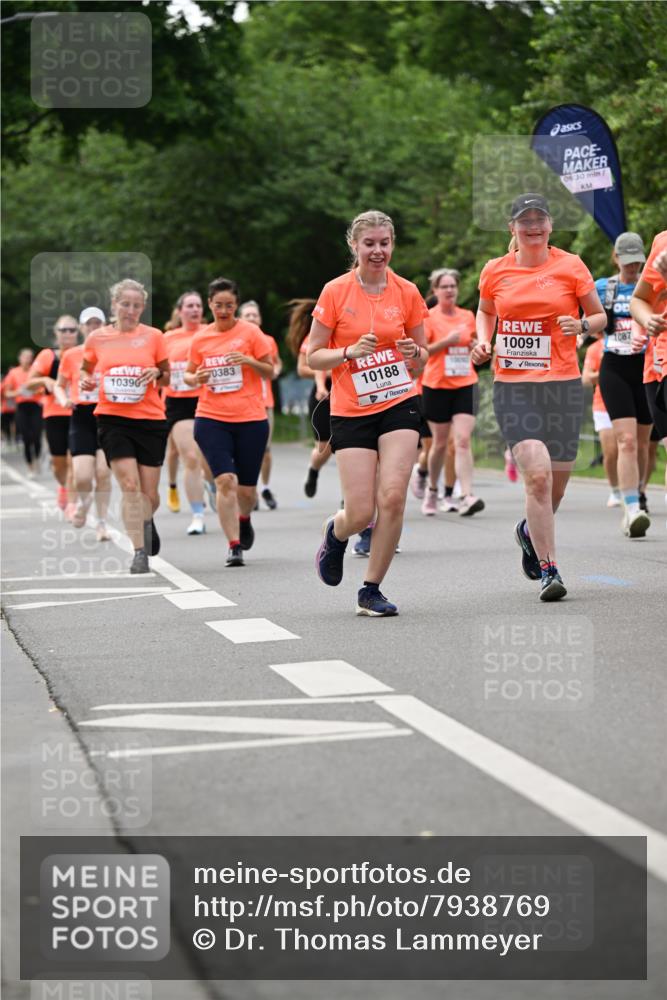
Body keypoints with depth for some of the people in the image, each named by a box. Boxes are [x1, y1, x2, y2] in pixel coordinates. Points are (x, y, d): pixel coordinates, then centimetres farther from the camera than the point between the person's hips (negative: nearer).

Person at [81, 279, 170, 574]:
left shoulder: (153, 336, 3)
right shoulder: (97, 338, 4)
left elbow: (167, 377, 12)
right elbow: (85, 370, 19)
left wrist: (157, 373, -10)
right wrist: (85, 381, -4)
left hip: (150, 419, 1)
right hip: (113, 419, -1)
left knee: (149, 493, 4)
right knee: (130, 486, -15)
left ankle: (146, 521, 40)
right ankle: (140, 553, -11)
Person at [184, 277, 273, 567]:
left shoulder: (250, 332, 0)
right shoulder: (200, 339, 6)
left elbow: (270, 372, 3)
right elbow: (189, 375, 17)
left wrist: (249, 361, -16)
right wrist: (196, 378, -6)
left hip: (251, 420, -1)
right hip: (211, 419, 1)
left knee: (246, 488, 6)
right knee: (225, 481, -16)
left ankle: (244, 520, 41)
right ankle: (234, 546, -11)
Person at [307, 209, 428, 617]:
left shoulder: (407, 293, 3)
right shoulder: (335, 292, -4)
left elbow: (420, 361, 13)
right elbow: (313, 357, 0)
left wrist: (416, 354, -10)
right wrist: (350, 352, -17)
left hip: (400, 405, 1)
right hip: (351, 412, -1)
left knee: (393, 497, -14)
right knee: (361, 512, -6)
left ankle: (371, 590, 2)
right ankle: (335, 533, 32)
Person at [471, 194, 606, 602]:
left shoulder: (571, 266, 2)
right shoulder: (495, 271, 6)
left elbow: (600, 316, 10)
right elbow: (485, 311, 25)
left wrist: (583, 325, -12)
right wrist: (483, 341, 6)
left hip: (563, 384, 1)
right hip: (512, 386, -1)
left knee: (556, 483, 6)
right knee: (537, 475, -17)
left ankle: (530, 531, 40)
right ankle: (549, 571, -9)